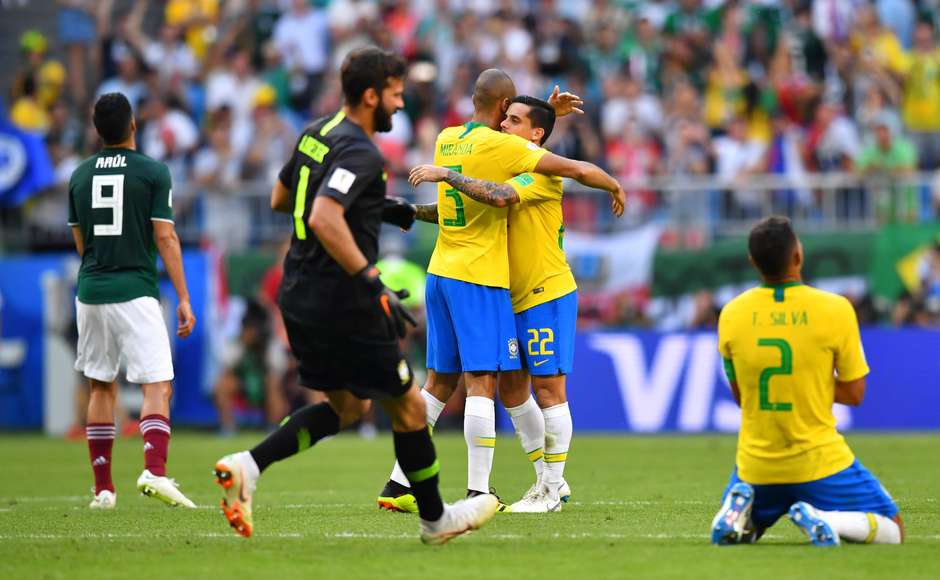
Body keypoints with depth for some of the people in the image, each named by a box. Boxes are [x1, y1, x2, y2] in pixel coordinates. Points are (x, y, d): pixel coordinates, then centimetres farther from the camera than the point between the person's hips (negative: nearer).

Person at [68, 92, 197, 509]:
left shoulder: (80, 176, 9)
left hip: (90, 290, 4)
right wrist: (183, 298, -5)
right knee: (158, 386, -6)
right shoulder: (153, 172, -5)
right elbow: (165, 238, -8)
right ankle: (154, 470, -27)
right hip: (135, 291, -4)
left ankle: (102, 488, 13)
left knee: (101, 387, 14)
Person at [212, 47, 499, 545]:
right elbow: (325, 220, -32)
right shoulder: (361, 153, -19)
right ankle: (435, 518, 21)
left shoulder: (316, 134, 10)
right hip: (342, 306, -9)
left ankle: (247, 466, 2)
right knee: (408, 406, 8)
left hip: (299, 298, 9)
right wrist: (375, 284, -31)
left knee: (346, 406, 20)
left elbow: (280, 199, 23)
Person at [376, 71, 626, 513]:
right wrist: (614, 186, 11)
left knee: (439, 382, 13)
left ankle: (398, 485, 12)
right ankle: (477, 492, -13)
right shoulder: (502, 146, -11)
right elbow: (576, 170, -7)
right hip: (479, 278, -7)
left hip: (440, 275, 8)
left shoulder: (446, 140, 10)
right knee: (482, 381, -8)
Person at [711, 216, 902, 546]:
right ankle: (820, 519, -16)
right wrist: (813, 382, 6)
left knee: (735, 531, 31)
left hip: (756, 466, 3)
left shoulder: (731, 315, -5)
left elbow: (740, 396, 5)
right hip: (820, 462, -3)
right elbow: (854, 394, -6)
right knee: (892, 532, 12)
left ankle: (740, 506, -5)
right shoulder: (835, 310, -14)